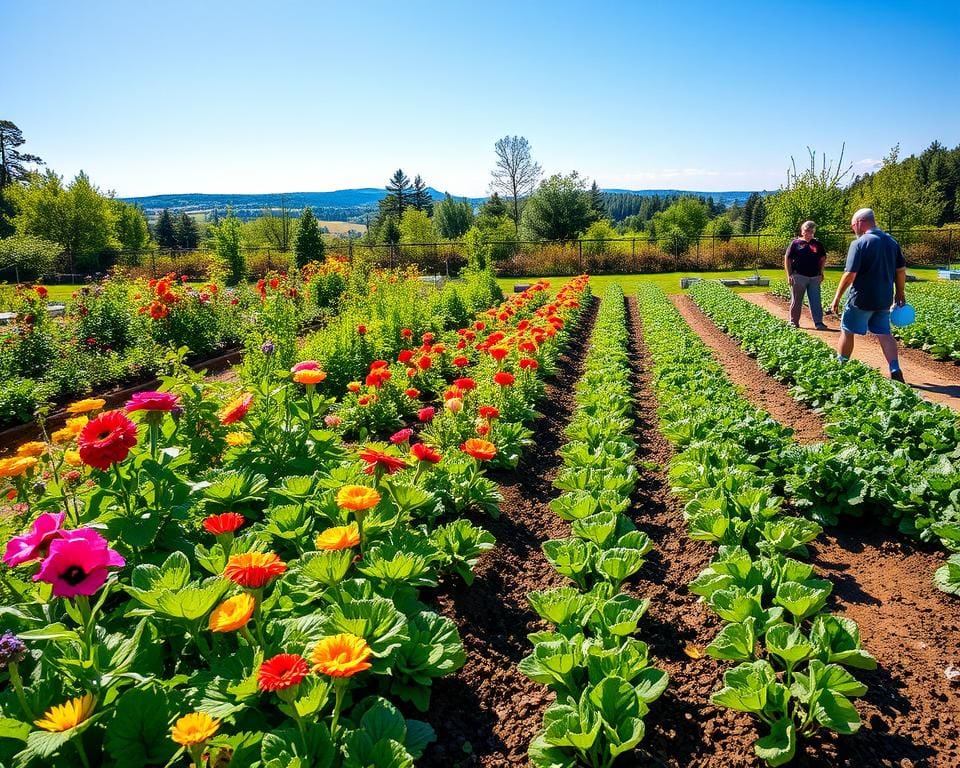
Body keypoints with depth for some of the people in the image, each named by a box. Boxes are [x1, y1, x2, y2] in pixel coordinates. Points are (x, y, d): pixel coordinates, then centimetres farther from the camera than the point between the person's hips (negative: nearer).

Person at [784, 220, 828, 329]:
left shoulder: (818, 244, 10)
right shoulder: (796, 243, 1)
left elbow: (823, 259, 19)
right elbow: (787, 259, 0)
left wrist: (821, 273, 9)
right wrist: (789, 275, -6)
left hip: (814, 277, 3)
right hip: (799, 276, -3)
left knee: (816, 301, 2)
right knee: (796, 301, 4)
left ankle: (819, 322, 4)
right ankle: (793, 322, 14)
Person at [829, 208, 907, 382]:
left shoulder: (859, 244, -14)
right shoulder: (892, 242, 7)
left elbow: (850, 274, -18)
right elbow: (901, 270, 11)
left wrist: (837, 297, -10)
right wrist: (900, 293, 22)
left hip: (862, 299, -6)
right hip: (884, 299, 6)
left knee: (847, 331, 9)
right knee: (884, 333, 10)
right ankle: (895, 370, 1)